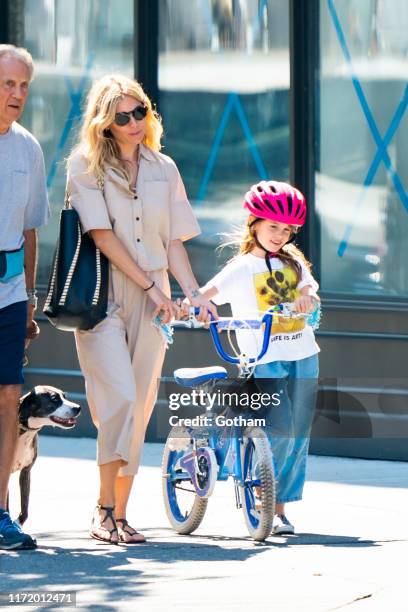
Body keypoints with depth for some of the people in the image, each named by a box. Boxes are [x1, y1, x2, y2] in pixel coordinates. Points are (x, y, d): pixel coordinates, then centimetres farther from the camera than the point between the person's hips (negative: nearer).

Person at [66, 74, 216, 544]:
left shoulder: (162, 169, 13)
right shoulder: (86, 165, -1)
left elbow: (173, 240, 12)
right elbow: (102, 234, -8)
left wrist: (193, 293, -2)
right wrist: (151, 286, -11)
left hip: (151, 301, 4)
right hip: (102, 295, -4)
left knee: (138, 409, 2)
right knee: (120, 398, -17)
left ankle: (119, 514, 7)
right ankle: (105, 509, -9)